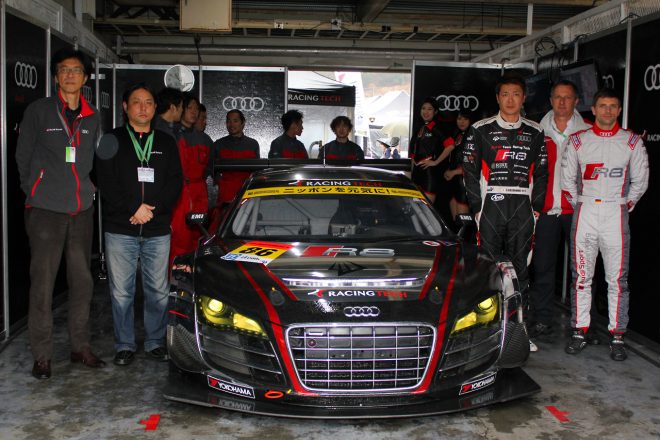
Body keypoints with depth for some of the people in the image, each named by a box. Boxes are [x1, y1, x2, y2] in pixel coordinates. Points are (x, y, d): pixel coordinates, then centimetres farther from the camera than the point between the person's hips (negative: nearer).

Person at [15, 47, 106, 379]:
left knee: (82, 282, 10)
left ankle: (80, 347, 22)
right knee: (43, 284, -2)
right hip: (46, 211, -4)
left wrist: (87, 188, 11)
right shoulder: (38, 111, -2)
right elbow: (23, 156, 3)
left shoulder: (92, 118, 10)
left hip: (82, 211, 5)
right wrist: (35, 191, 5)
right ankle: (42, 355, 8)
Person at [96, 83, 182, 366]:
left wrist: (153, 208, -8)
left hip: (158, 231, 2)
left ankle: (155, 343, 18)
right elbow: (106, 183, -3)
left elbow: (175, 182, 6)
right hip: (119, 229, -2)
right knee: (121, 292, 3)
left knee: (158, 291, 5)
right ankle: (124, 346, 15)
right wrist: (133, 209, -12)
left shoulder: (166, 143, 13)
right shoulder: (112, 141, 6)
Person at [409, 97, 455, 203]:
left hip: (430, 171, -8)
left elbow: (450, 146, -22)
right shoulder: (420, 129, 16)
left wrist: (435, 162, -17)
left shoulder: (437, 128, -9)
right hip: (417, 171, 8)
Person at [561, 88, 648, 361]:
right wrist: (578, 205, 7)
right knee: (581, 276, 4)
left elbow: (640, 180, 11)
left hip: (616, 215, -1)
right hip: (584, 213, 1)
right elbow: (567, 178, 12)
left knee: (617, 279, 0)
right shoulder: (578, 141, 8)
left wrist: (626, 205, 5)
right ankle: (579, 331, 12)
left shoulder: (632, 142, 6)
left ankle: (617, 336, 8)